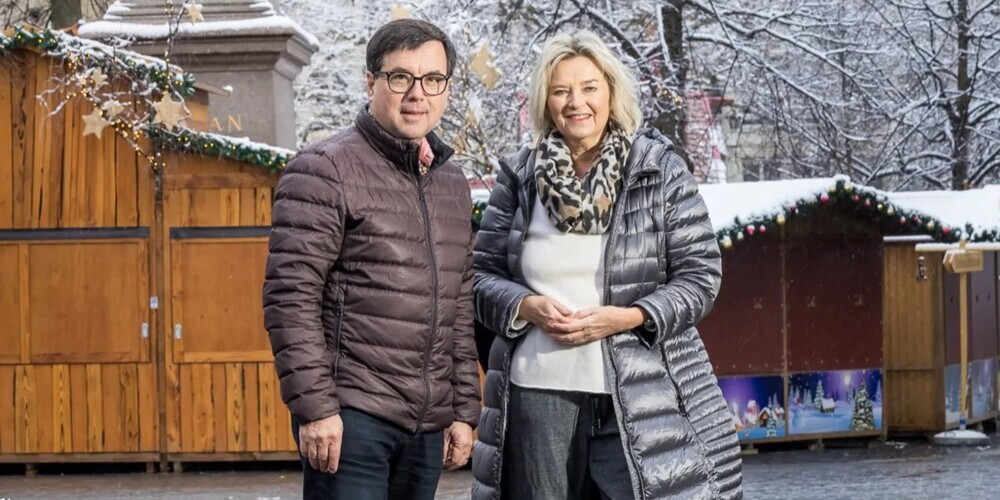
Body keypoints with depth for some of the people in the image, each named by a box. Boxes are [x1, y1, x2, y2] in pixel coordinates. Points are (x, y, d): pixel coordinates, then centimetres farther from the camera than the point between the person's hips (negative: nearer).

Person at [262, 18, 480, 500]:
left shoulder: (452, 183, 16)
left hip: (427, 424, 7)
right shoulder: (325, 169, -5)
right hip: (351, 417, -6)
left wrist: (464, 410, 15)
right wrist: (313, 407, -17)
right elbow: (289, 297, -11)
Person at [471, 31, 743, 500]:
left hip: (639, 395, -2)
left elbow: (700, 276, -2)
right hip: (536, 391, 2)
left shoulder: (659, 170, 0)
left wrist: (626, 317, -15)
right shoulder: (519, 177, 6)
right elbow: (482, 274, 10)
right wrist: (528, 307, -11)